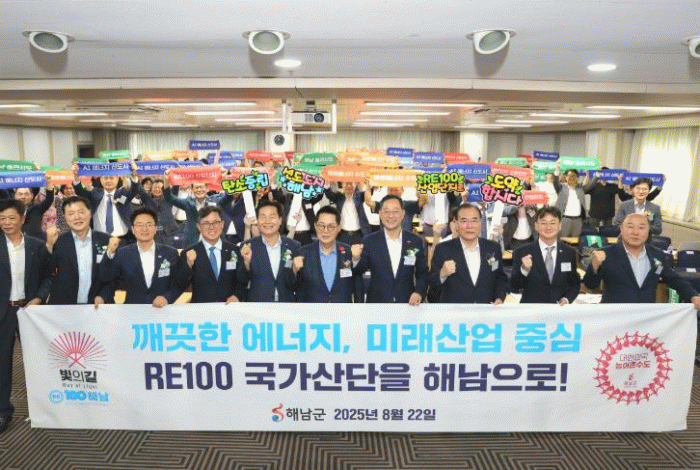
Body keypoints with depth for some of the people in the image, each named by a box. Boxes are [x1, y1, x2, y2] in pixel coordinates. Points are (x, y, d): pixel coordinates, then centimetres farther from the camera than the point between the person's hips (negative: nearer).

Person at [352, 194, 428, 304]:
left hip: (407, 304, 1)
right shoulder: (369, 241, 2)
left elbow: (422, 273, 8)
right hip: (376, 303, -1)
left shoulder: (416, 242, 4)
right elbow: (359, 271, 0)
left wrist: (419, 292, -8)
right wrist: (356, 259, -21)